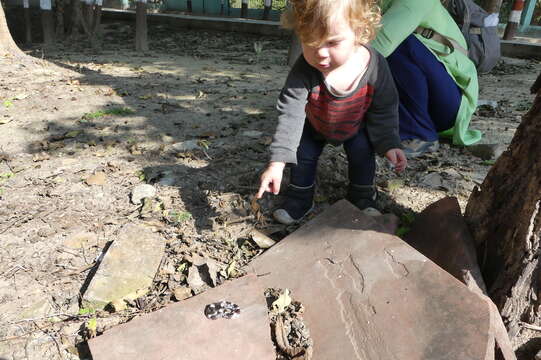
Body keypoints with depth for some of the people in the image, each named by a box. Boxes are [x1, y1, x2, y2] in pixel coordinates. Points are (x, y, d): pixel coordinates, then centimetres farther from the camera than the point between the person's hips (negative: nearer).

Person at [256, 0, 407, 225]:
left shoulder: (375, 67, -35)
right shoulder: (304, 71, -41)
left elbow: (384, 110, -19)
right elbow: (290, 113, -40)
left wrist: (389, 144, -24)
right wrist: (277, 162, -46)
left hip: (357, 127, 1)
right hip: (314, 127, 0)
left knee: (362, 155, 0)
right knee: (303, 155, 2)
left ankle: (362, 195, 27)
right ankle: (300, 198, 26)